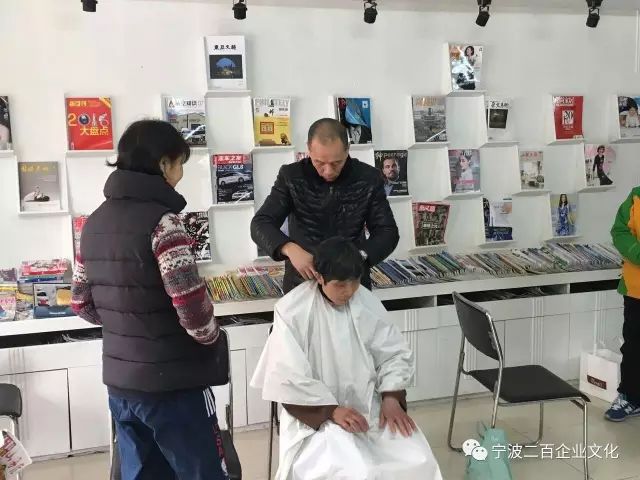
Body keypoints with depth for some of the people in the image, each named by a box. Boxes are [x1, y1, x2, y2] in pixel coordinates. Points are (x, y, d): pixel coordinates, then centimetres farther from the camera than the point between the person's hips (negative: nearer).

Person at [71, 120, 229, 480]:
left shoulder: (95, 222, 6)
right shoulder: (161, 221, -18)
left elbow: (82, 302, 12)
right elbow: (192, 307, -23)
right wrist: (212, 341, -4)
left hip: (120, 381, 8)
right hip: (172, 383, -7)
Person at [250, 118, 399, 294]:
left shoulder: (368, 179, -7)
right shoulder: (291, 176, -9)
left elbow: (388, 232, -6)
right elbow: (260, 225, -13)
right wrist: (290, 249, -33)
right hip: (301, 283, 0)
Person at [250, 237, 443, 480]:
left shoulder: (368, 303, -1)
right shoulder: (292, 310, -14)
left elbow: (394, 354, 7)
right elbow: (290, 377, -16)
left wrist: (391, 397, -9)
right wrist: (331, 410, -20)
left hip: (369, 407, 4)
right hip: (316, 414, -4)